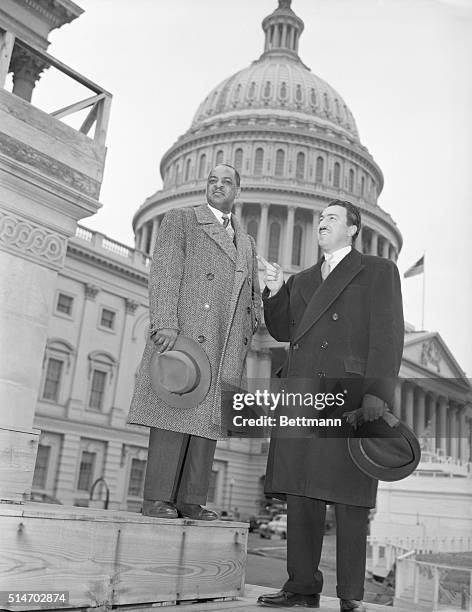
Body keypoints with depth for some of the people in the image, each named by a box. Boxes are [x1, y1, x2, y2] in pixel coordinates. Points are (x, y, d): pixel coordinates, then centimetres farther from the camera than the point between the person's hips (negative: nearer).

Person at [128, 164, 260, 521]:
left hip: (226, 347, 5)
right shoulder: (180, 220, 10)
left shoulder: (247, 242, 27)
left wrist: (245, 339, 12)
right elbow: (164, 272, -3)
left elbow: (253, 297, 27)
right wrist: (166, 324, -16)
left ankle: (192, 500, 6)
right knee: (174, 413, -7)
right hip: (183, 335, -5)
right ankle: (158, 499, -1)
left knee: (208, 419, 1)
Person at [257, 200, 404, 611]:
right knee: (301, 496, 5)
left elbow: (388, 336, -2)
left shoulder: (379, 271, 9)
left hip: (348, 398, -5)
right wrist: (275, 293, 4)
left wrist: (377, 395, -14)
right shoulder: (302, 280, 26)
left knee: (349, 499, -3)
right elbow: (282, 331, 21)